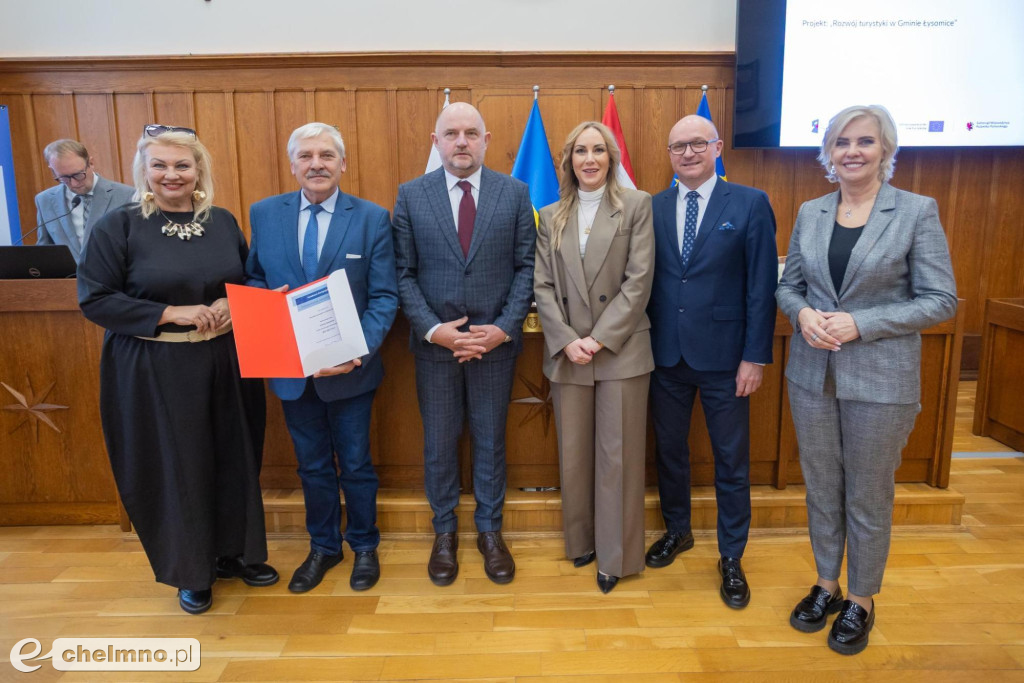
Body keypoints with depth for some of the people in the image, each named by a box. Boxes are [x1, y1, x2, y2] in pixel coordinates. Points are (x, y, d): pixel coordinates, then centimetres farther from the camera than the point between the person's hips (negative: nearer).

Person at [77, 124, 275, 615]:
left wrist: (233, 305, -10)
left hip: (225, 364, 4)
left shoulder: (223, 223, 6)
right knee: (174, 467, 6)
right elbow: (94, 299, -8)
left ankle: (234, 551, 34)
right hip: (154, 371, -3)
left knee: (234, 458, 12)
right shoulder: (117, 226, -5)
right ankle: (191, 571, 27)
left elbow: (255, 280, 13)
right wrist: (170, 313, -18)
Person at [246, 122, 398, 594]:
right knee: (312, 465, 18)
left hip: (348, 367, -2)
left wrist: (360, 348, -25)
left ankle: (364, 545, 36)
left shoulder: (372, 218, -7)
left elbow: (384, 296, -10)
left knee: (355, 465, 14)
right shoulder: (264, 214, 1)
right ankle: (323, 546, 39)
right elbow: (253, 280, 8)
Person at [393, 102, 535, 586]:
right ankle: (444, 532, 32)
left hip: (495, 342, 0)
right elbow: (404, 273, -1)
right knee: (439, 443, 12)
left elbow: (526, 267, -1)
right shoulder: (411, 196, 1)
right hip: (434, 344, 0)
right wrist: (432, 329, -12)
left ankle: (489, 530, 31)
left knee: (490, 441, 13)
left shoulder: (515, 193, 1)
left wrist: (504, 328, -11)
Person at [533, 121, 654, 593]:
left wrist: (600, 338, -13)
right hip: (567, 353, 3)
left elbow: (639, 280, -6)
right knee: (574, 455, 11)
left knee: (618, 455, 4)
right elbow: (543, 286, 4)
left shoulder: (636, 205, 2)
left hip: (621, 350, -2)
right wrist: (567, 341, -9)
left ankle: (616, 555, 19)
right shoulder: (551, 217, 10)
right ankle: (581, 540, 29)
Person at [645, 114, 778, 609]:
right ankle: (677, 530, 39)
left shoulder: (750, 204, -4)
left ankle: (731, 557, 26)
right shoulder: (653, 208, 5)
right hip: (666, 354, 3)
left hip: (723, 355, -3)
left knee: (731, 459, 8)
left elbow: (762, 286, -6)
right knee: (669, 449, 16)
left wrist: (755, 356, -10)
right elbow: (644, 280, 5)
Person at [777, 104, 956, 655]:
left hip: (880, 379, -3)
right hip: (812, 374, 4)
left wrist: (860, 324, -18)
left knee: (868, 496, 10)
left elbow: (941, 300, -9)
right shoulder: (809, 214, 6)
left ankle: (860, 601, 30)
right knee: (821, 486, 15)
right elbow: (788, 285, 11)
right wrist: (803, 315, -11)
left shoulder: (918, 212, -6)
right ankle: (826, 585, 35)